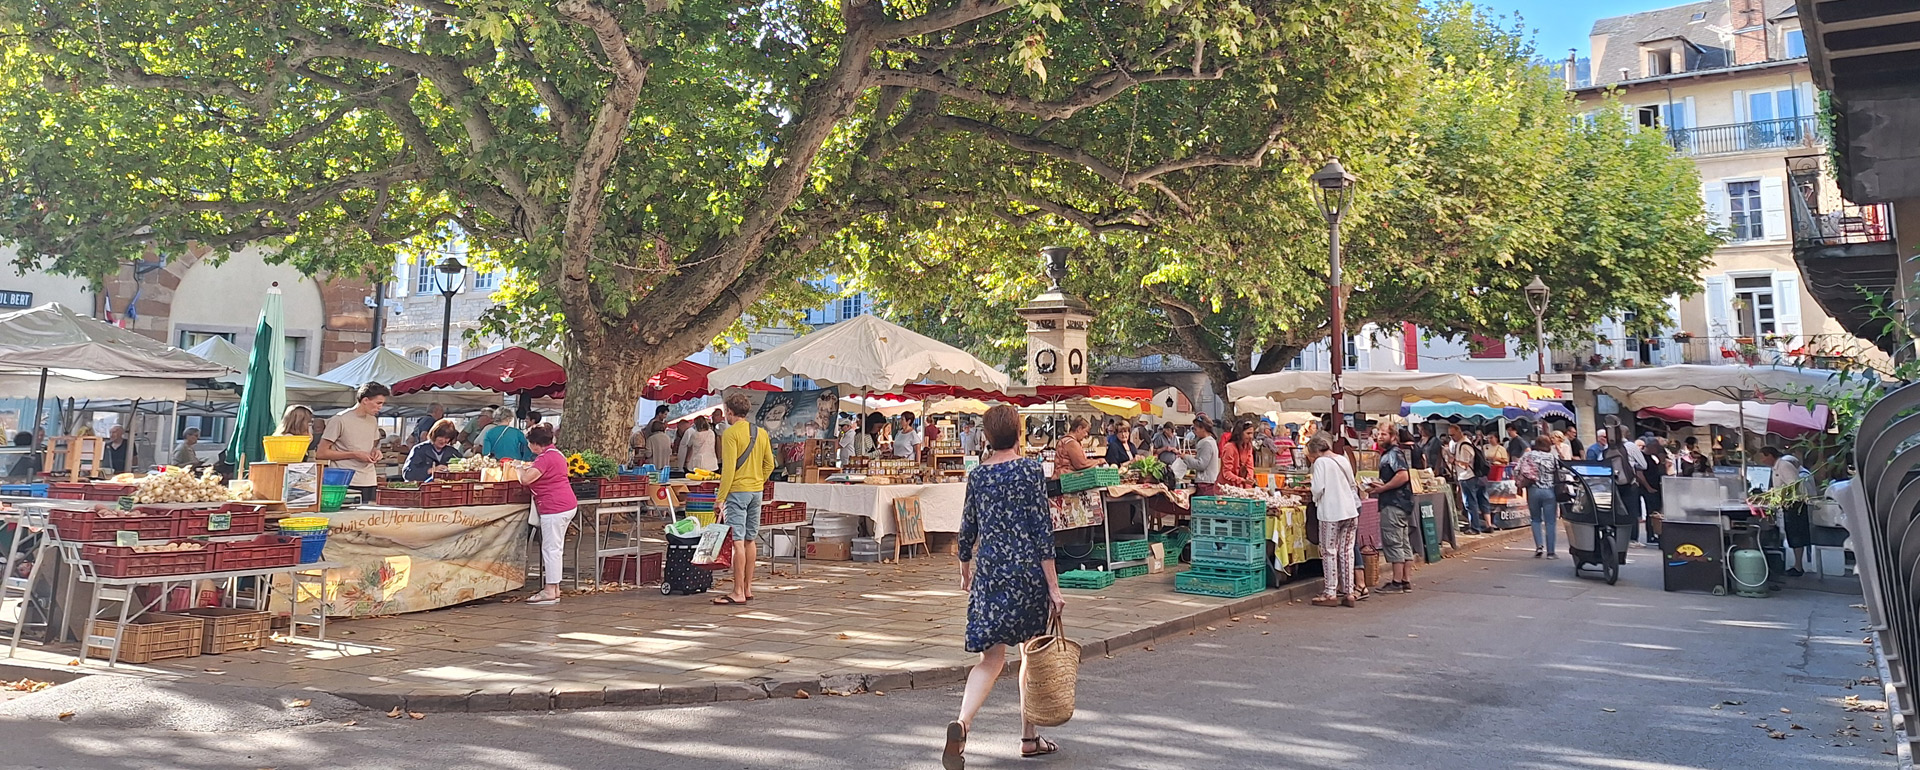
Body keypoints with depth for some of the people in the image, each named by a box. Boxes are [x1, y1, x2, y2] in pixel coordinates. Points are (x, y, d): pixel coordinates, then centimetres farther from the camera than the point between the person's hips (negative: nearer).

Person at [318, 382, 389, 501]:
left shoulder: (373, 420, 15)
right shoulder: (340, 420, -6)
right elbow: (321, 454, -7)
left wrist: (375, 451, 6)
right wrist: (355, 455, -13)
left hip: (370, 483, 6)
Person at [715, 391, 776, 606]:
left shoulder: (731, 433, -11)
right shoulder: (761, 433, 11)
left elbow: (729, 468, -16)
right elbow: (769, 465, 13)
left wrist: (721, 497, -13)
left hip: (737, 491, -7)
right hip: (756, 491, 7)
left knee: (737, 541, -7)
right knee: (750, 540, 13)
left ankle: (738, 593, -8)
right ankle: (748, 588, 20)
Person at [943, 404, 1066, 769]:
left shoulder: (977, 475, 6)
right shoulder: (1029, 469, -6)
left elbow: (967, 530, 13)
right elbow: (1042, 530, -9)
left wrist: (965, 571, 28)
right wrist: (1053, 586, -8)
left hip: (989, 571, 3)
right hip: (1028, 570, -3)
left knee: (991, 657, 3)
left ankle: (962, 722, -21)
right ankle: (1029, 738, 22)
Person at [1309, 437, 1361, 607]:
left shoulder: (1321, 462, -8)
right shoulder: (1343, 459, 12)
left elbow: (1318, 488, -14)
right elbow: (1352, 484, 18)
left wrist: (1316, 500, 4)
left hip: (1331, 512, -7)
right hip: (1350, 511, 7)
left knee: (1329, 552, 1)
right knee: (1347, 551, 10)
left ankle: (1331, 593, 2)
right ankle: (1349, 593, 12)